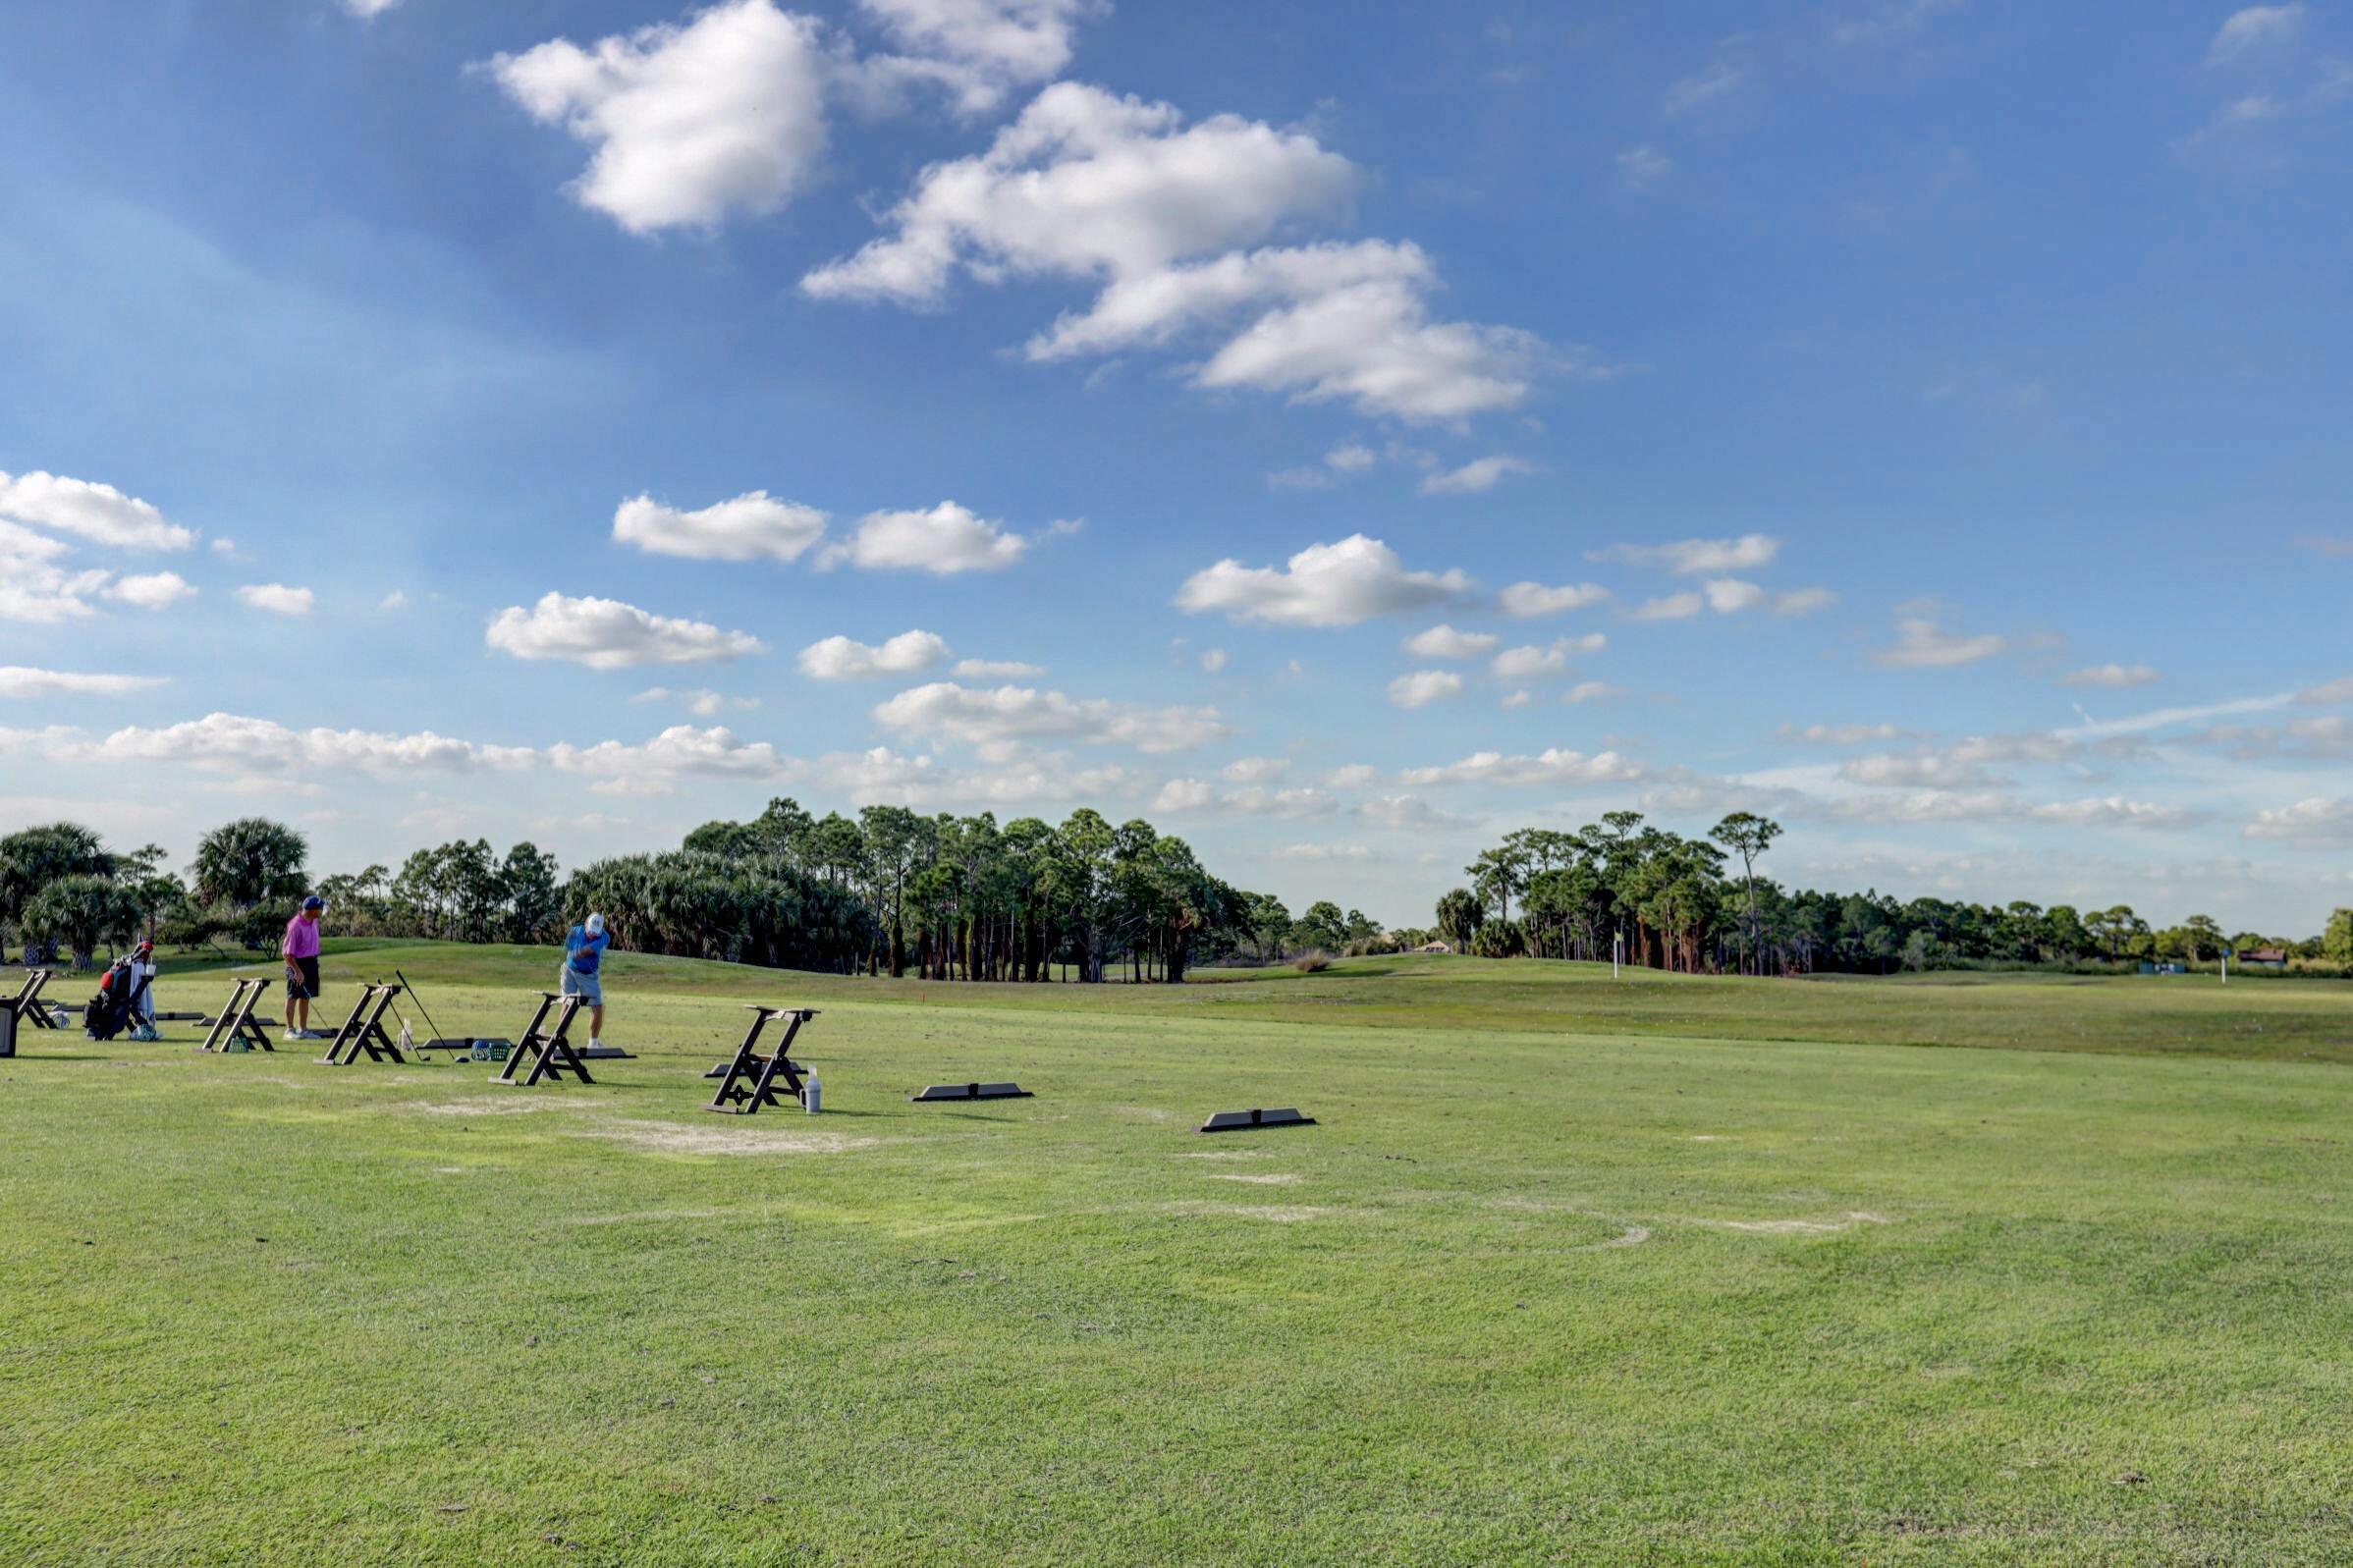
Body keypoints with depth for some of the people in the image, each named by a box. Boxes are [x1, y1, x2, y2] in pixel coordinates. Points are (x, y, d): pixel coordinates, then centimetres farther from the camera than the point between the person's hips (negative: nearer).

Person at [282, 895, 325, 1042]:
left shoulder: (314, 921, 0)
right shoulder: (295, 926, -24)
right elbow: (288, 953, -21)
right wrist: (297, 971, -23)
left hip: (311, 962, 8)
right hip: (297, 962, -8)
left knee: (305, 997, 12)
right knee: (293, 997, 0)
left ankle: (303, 1029, 19)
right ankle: (290, 1030, 7)